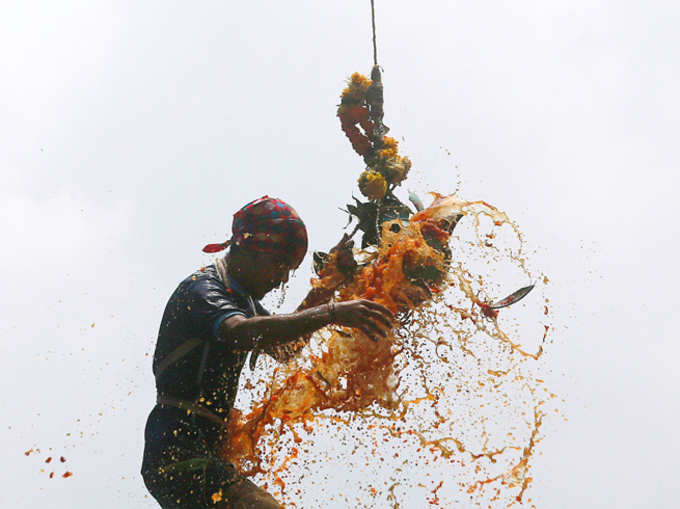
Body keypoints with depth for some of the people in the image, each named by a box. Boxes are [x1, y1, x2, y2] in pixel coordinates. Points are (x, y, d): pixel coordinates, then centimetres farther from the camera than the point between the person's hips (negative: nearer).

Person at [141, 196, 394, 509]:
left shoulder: (243, 300, 18)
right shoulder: (202, 288, -12)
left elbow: (282, 347, 25)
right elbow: (241, 333, -32)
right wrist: (331, 313, -40)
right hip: (178, 451, -10)